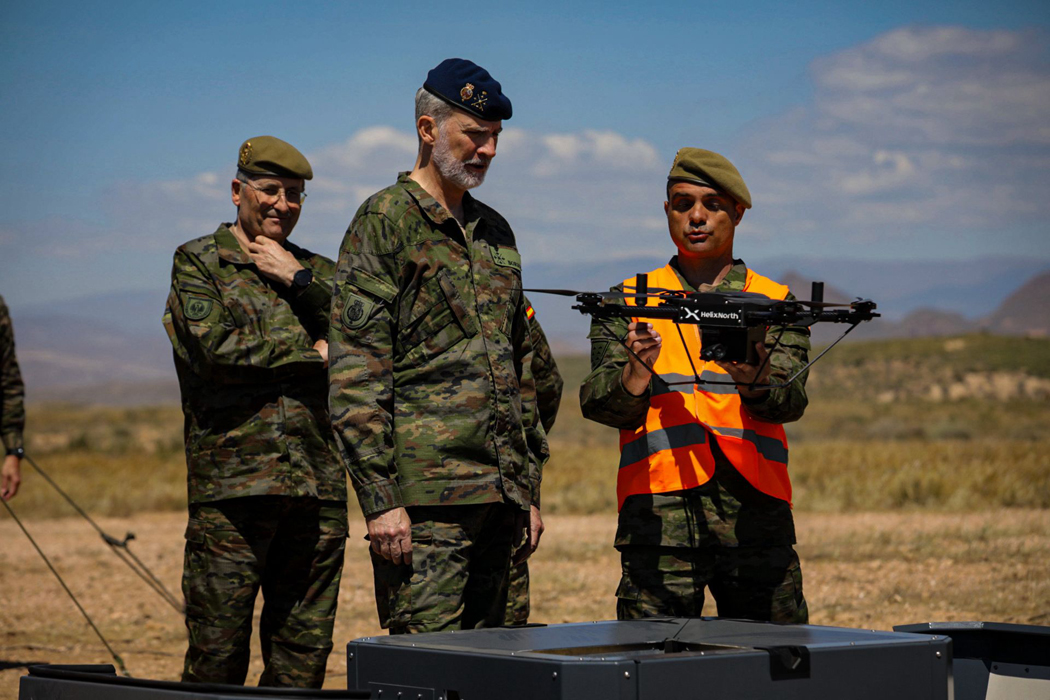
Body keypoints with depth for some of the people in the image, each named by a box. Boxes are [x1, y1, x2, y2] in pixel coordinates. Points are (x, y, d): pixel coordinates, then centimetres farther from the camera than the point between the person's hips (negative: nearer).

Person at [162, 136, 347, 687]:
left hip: (318, 486, 4)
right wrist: (313, 352, -2)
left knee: (304, 651, 6)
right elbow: (216, 347, -11)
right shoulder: (197, 263, 7)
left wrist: (300, 281, -3)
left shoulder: (319, 271, 20)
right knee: (217, 655, -4)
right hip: (232, 482, -4)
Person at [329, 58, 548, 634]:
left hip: (499, 493, 7)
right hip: (425, 497, -7)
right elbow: (354, 376, -11)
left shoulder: (495, 232, 19)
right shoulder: (385, 221, -4)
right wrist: (380, 498, -17)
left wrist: (530, 488, 19)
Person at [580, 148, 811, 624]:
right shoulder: (628, 303, 14)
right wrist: (638, 372, -21)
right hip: (658, 513, -1)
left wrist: (751, 376, -25)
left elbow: (789, 402, -2)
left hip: (756, 514, 1)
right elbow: (598, 404, 1)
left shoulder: (775, 304, 14)